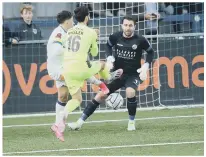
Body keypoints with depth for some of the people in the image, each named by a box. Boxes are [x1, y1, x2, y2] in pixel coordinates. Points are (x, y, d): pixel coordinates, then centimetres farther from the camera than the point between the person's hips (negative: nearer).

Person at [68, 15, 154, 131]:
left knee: (130, 92, -33)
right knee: (101, 95, -4)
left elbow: (150, 52, 3)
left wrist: (145, 67, -9)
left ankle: (132, 122, -10)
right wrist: (110, 58, -2)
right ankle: (80, 122, 2)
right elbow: (109, 46, 15)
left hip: (133, 74, -3)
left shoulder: (140, 40, -14)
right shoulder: (115, 37, -8)